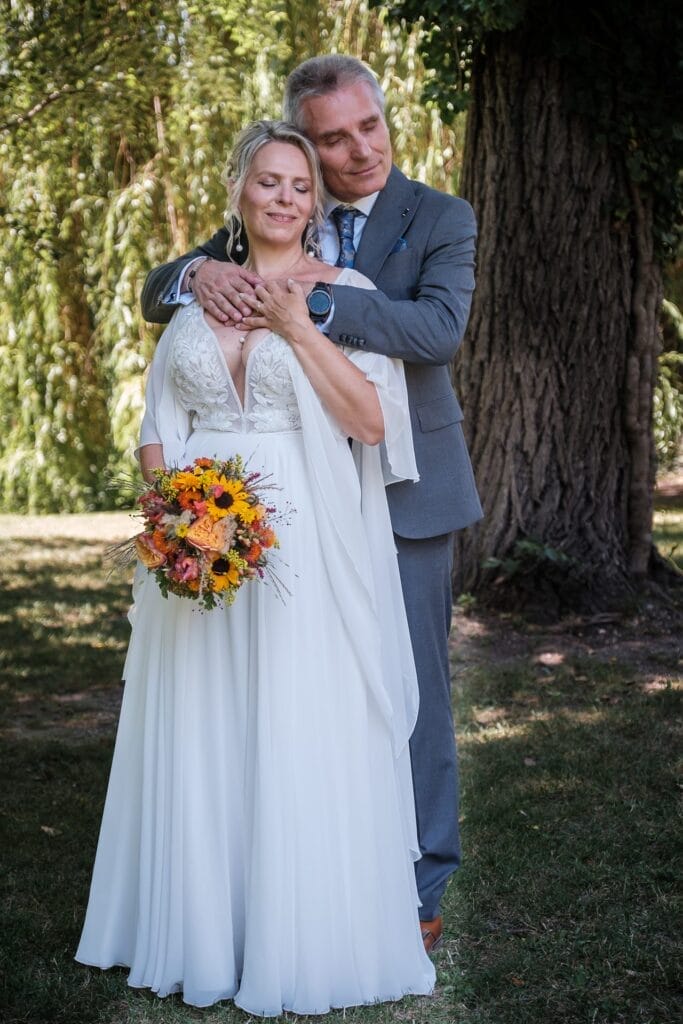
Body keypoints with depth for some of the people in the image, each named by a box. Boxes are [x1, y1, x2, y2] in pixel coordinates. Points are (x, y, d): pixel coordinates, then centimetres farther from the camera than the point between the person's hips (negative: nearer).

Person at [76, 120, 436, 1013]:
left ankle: (304, 947, 9)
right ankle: (206, 932, 21)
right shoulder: (197, 296, 14)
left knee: (302, 736, -3)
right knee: (199, 736, 8)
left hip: (305, 546, -4)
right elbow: (158, 426, 14)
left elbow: (371, 419, -8)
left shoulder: (345, 293, 1)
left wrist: (299, 329, -12)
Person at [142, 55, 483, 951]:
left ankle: (419, 883, 16)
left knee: (411, 681, 3)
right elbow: (155, 296, 6)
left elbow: (441, 329, -21)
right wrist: (198, 271, -19)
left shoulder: (441, 219, -4)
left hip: (402, 488, -3)